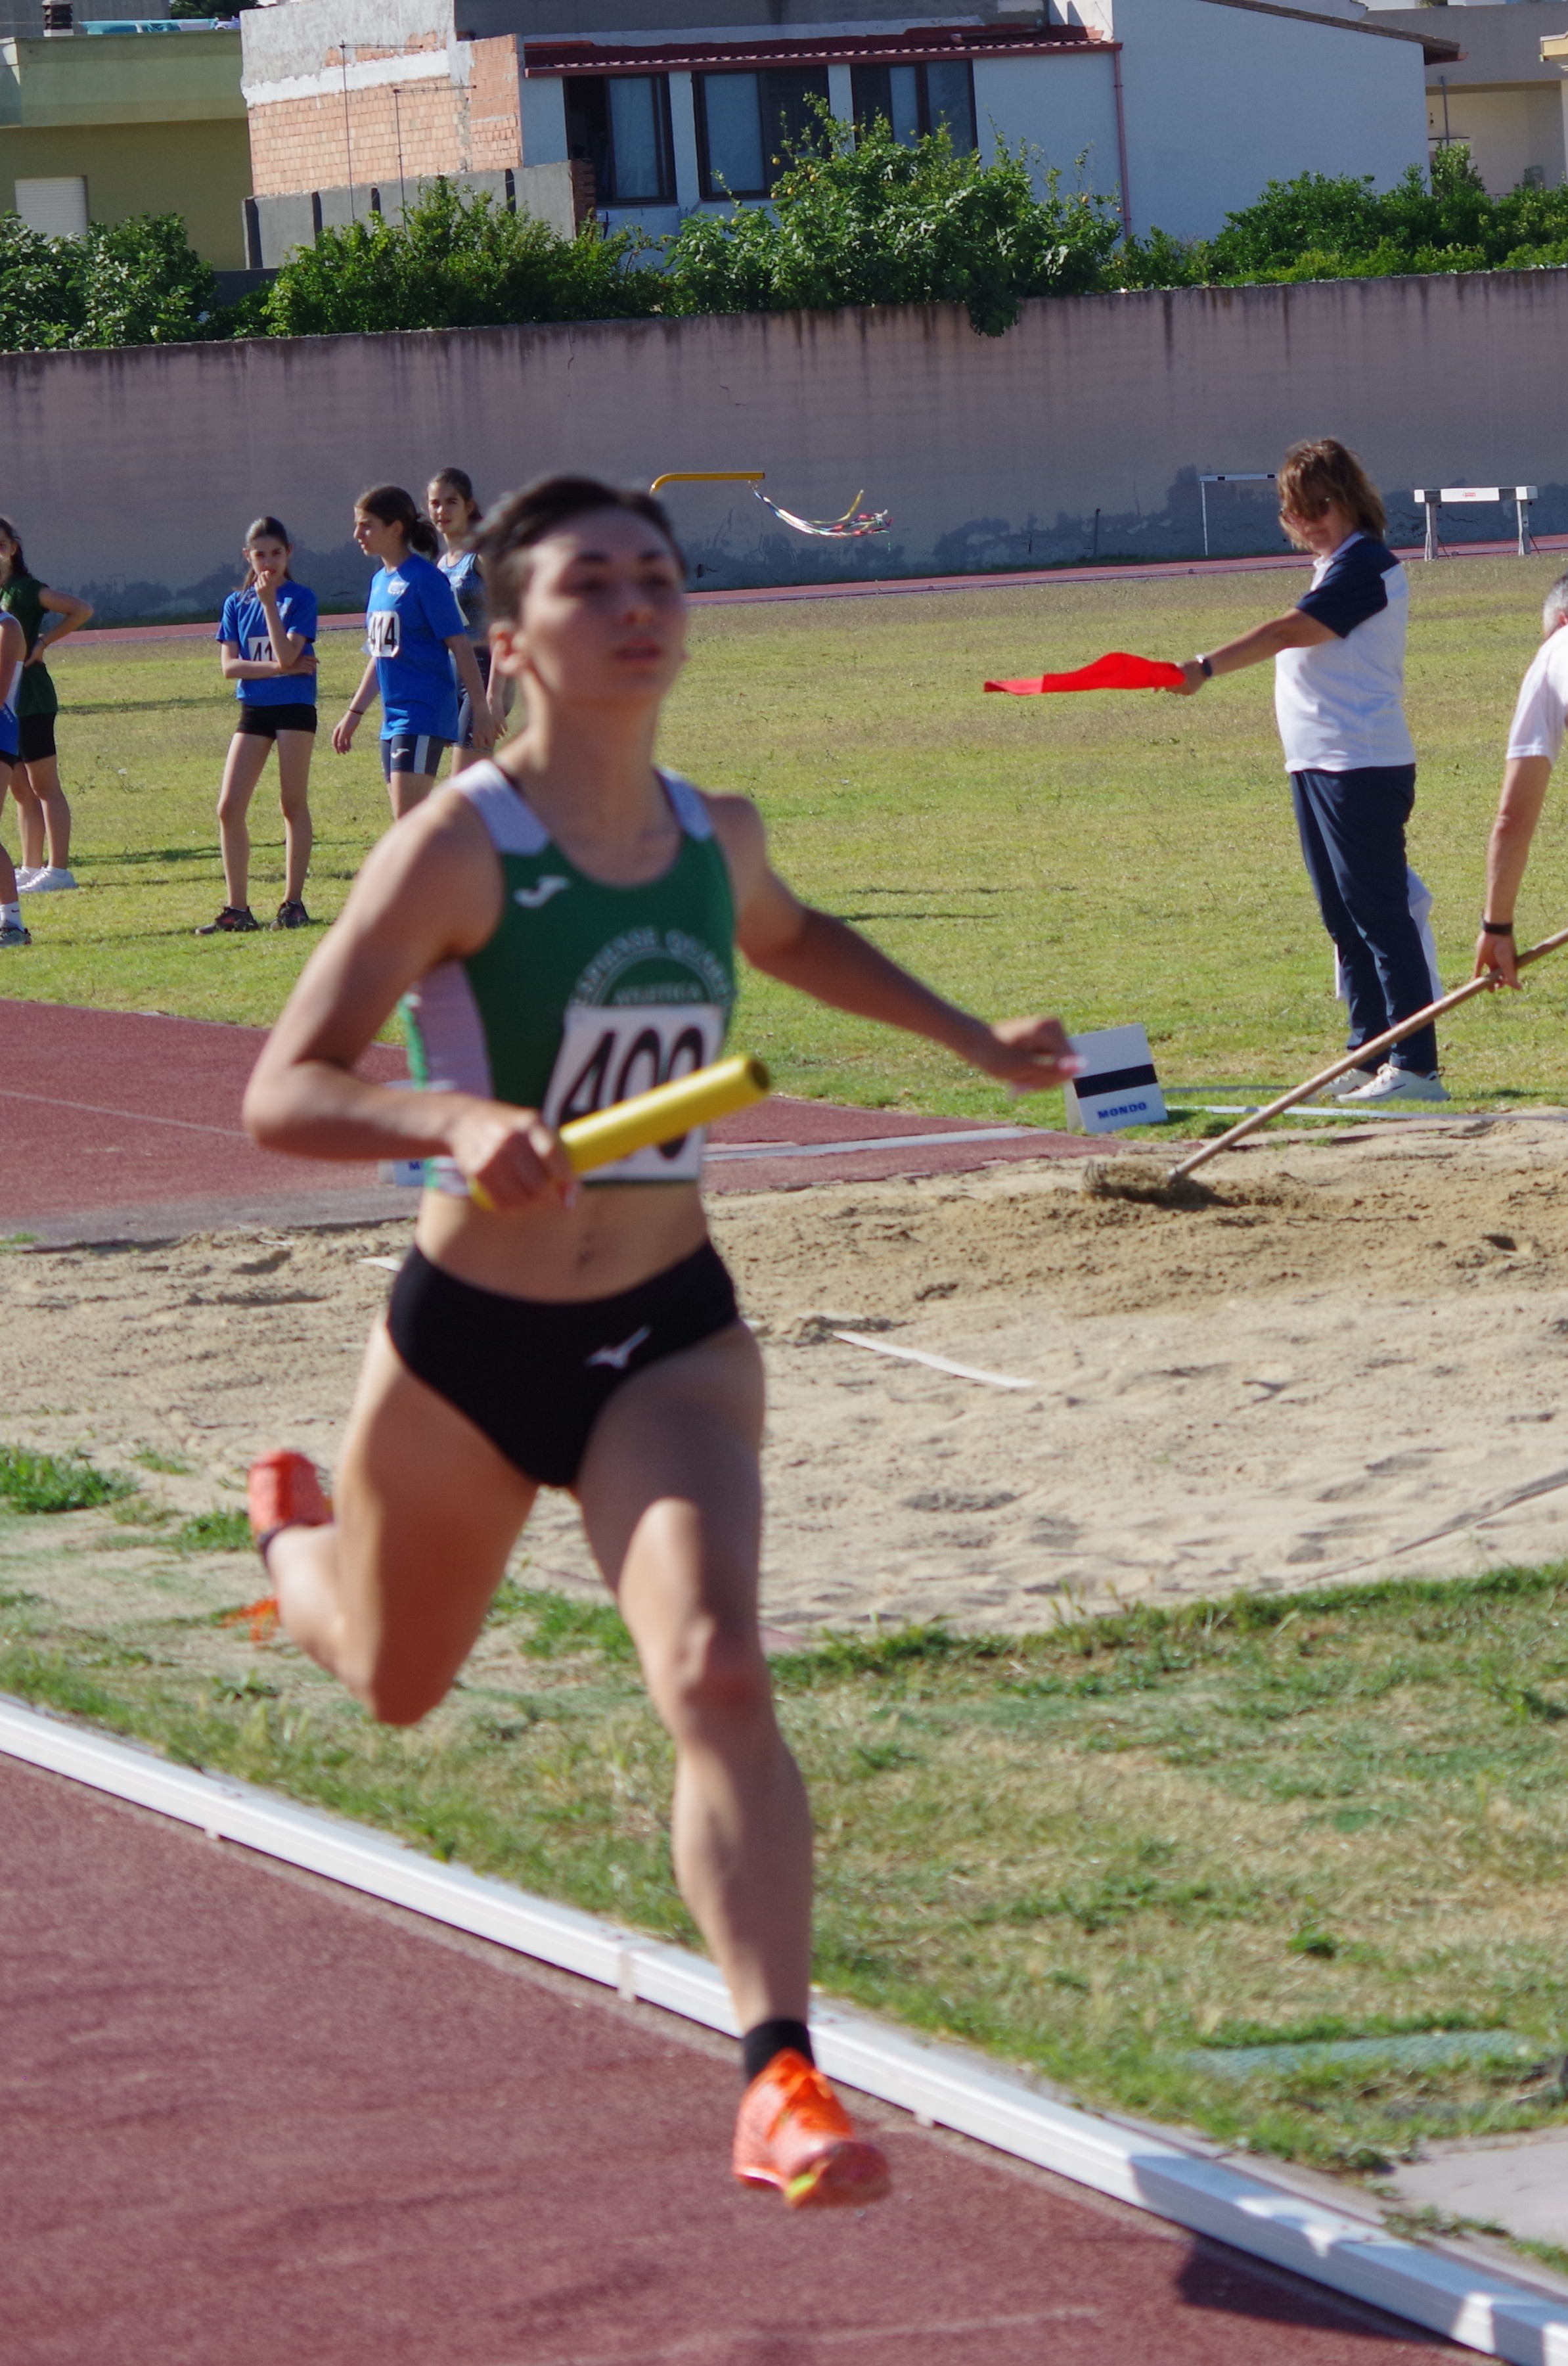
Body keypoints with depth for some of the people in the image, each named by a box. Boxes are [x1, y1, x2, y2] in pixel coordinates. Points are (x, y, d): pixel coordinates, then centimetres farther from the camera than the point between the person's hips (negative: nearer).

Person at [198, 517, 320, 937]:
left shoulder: (301, 598, -4)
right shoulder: (237, 603, 8)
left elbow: (286, 655, -17)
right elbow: (230, 666, -1)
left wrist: (269, 602, -21)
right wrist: (281, 668, -12)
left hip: (294, 708, -4)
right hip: (253, 710, 4)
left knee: (294, 804, 1)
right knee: (229, 808, -3)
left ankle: (293, 902, 6)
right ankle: (237, 909, 2)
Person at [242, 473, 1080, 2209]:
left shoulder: (716, 836, 0)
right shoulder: (458, 849, -18)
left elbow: (788, 937, 27)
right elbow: (280, 1095, -22)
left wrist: (968, 1038, 22)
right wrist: (453, 1117, -39)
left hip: (671, 1336, 2)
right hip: (467, 1338, -2)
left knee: (718, 1679, -22)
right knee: (395, 1684, 24)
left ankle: (780, 2078, -22)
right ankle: (287, 1525, 60)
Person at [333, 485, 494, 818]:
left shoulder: (424, 578, -11)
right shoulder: (380, 581, 14)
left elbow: (460, 646, -11)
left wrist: (481, 710, -12)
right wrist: (354, 713, 23)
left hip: (423, 713, -9)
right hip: (393, 717, 9)